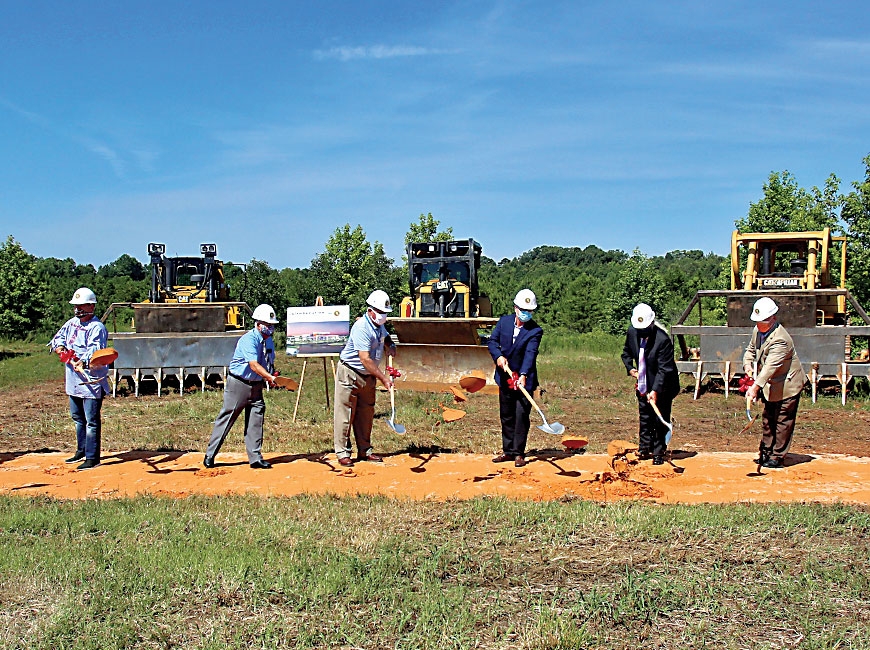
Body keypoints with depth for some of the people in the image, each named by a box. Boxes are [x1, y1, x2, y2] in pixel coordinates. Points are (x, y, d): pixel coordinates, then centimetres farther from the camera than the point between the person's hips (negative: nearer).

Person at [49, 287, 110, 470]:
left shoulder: (97, 327, -13)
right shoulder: (72, 323, 14)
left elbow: (94, 350, -27)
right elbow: (59, 337, 17)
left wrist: (83, 362, -45)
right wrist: (60, 347, -6)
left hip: (91, 382, -9)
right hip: (73, 380, 9)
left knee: (91, 421, -6)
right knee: (77, 417, 21)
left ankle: (92, 458, -1)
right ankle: (82, 451, 36)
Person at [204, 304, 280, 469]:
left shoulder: (269, 341, 6)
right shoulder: (248, 340, -20)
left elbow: (270, 363, 14)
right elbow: (253, 364, -31)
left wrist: (271, 377, -6)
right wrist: (269, 377, -41)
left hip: (256, 386, 7)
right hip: (238, 384, -7)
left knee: (256, 420, 3)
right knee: (227, 418, 2)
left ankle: (255, 458, 8)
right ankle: (210, 455, 13)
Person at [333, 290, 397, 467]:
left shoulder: (379, 325, 5)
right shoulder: (362, 327, -24)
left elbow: (385, 337, 31)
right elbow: (365, 359, -28)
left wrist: (391, 345, 7)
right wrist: (383, 378, -27)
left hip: (368, 376, 9)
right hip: (349, 374, -9)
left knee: (366, 413, 12)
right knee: (345, 413, -3)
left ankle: (364, 450, 20)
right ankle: (343, 453, 3)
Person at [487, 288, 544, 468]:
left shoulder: (535, 331, -11)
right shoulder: (504, 321, 2)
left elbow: (530, 354, -21)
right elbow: (492, 341, 4)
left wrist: (523, 375, -34)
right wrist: (498, 356, -16)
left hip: (524, 379, -4)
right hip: (504, 378, 4)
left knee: (521, 416, -6)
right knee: (506, 416, 12)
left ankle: (518, 453, 4)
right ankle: (508, 451, 22)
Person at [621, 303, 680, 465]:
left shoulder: (663, 339, -26)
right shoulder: (632, 331, -8)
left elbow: (664, 369, -27)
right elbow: (626, 352, 14)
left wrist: (655, 390, -33)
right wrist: (630, 368, -1)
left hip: (662, 387, -5)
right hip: (643, 385, 5)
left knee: (660, 420, 2)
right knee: (644, 418, 14)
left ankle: (658, 452, 14)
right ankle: (644, 447, 27)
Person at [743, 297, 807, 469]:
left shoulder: (780, 339, -30)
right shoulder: (757, 330, -3)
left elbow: (770, 366, -38)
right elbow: (750, 350, 13)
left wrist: (755, 387, -46)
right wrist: (748, 364, -9)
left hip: (787, 385, -9)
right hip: (771, 385, 9)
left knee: (783, 422, 0)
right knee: (768, 420, 16)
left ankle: (777, 457, 8)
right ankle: (765, 453, 26)